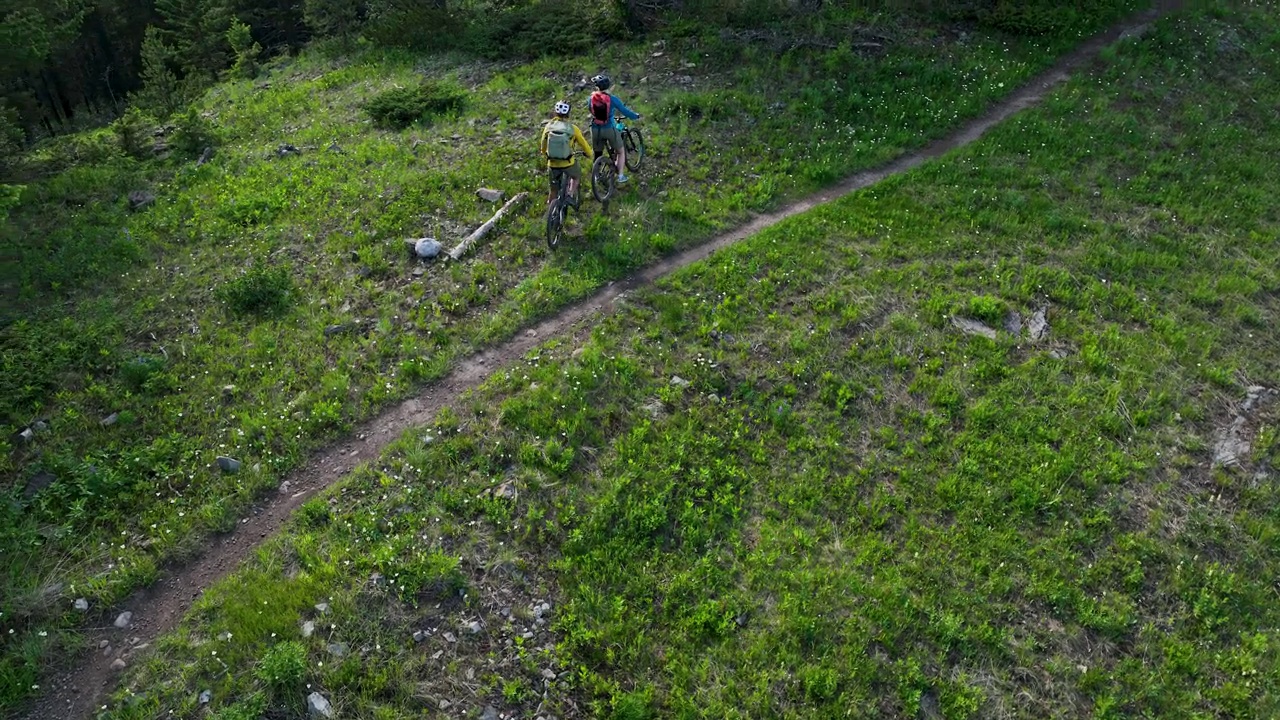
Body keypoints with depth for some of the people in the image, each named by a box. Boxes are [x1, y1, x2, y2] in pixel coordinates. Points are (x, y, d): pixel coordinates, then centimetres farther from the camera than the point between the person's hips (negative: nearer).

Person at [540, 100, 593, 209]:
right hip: (568, 163, -2)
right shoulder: (572, 128, -8)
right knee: (576, 176, 30)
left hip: (553, 164, 2)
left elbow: (543, 144, 11)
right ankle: (571, 195, 10)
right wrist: (590, 155, 23)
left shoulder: (548, 126, -3)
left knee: (554, 190, 19)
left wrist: (544, 155, 32)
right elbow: (583, 144, 4)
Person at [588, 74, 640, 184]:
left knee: (597, 154, 19)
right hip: (610, 129, -3)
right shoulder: (612, 99, -10)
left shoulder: (592, 98, -2)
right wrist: (636, 116, 15)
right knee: (620, 151, 16)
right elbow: (625, 112, -3)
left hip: (596, 129, 3)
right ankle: (621, 176, 12)